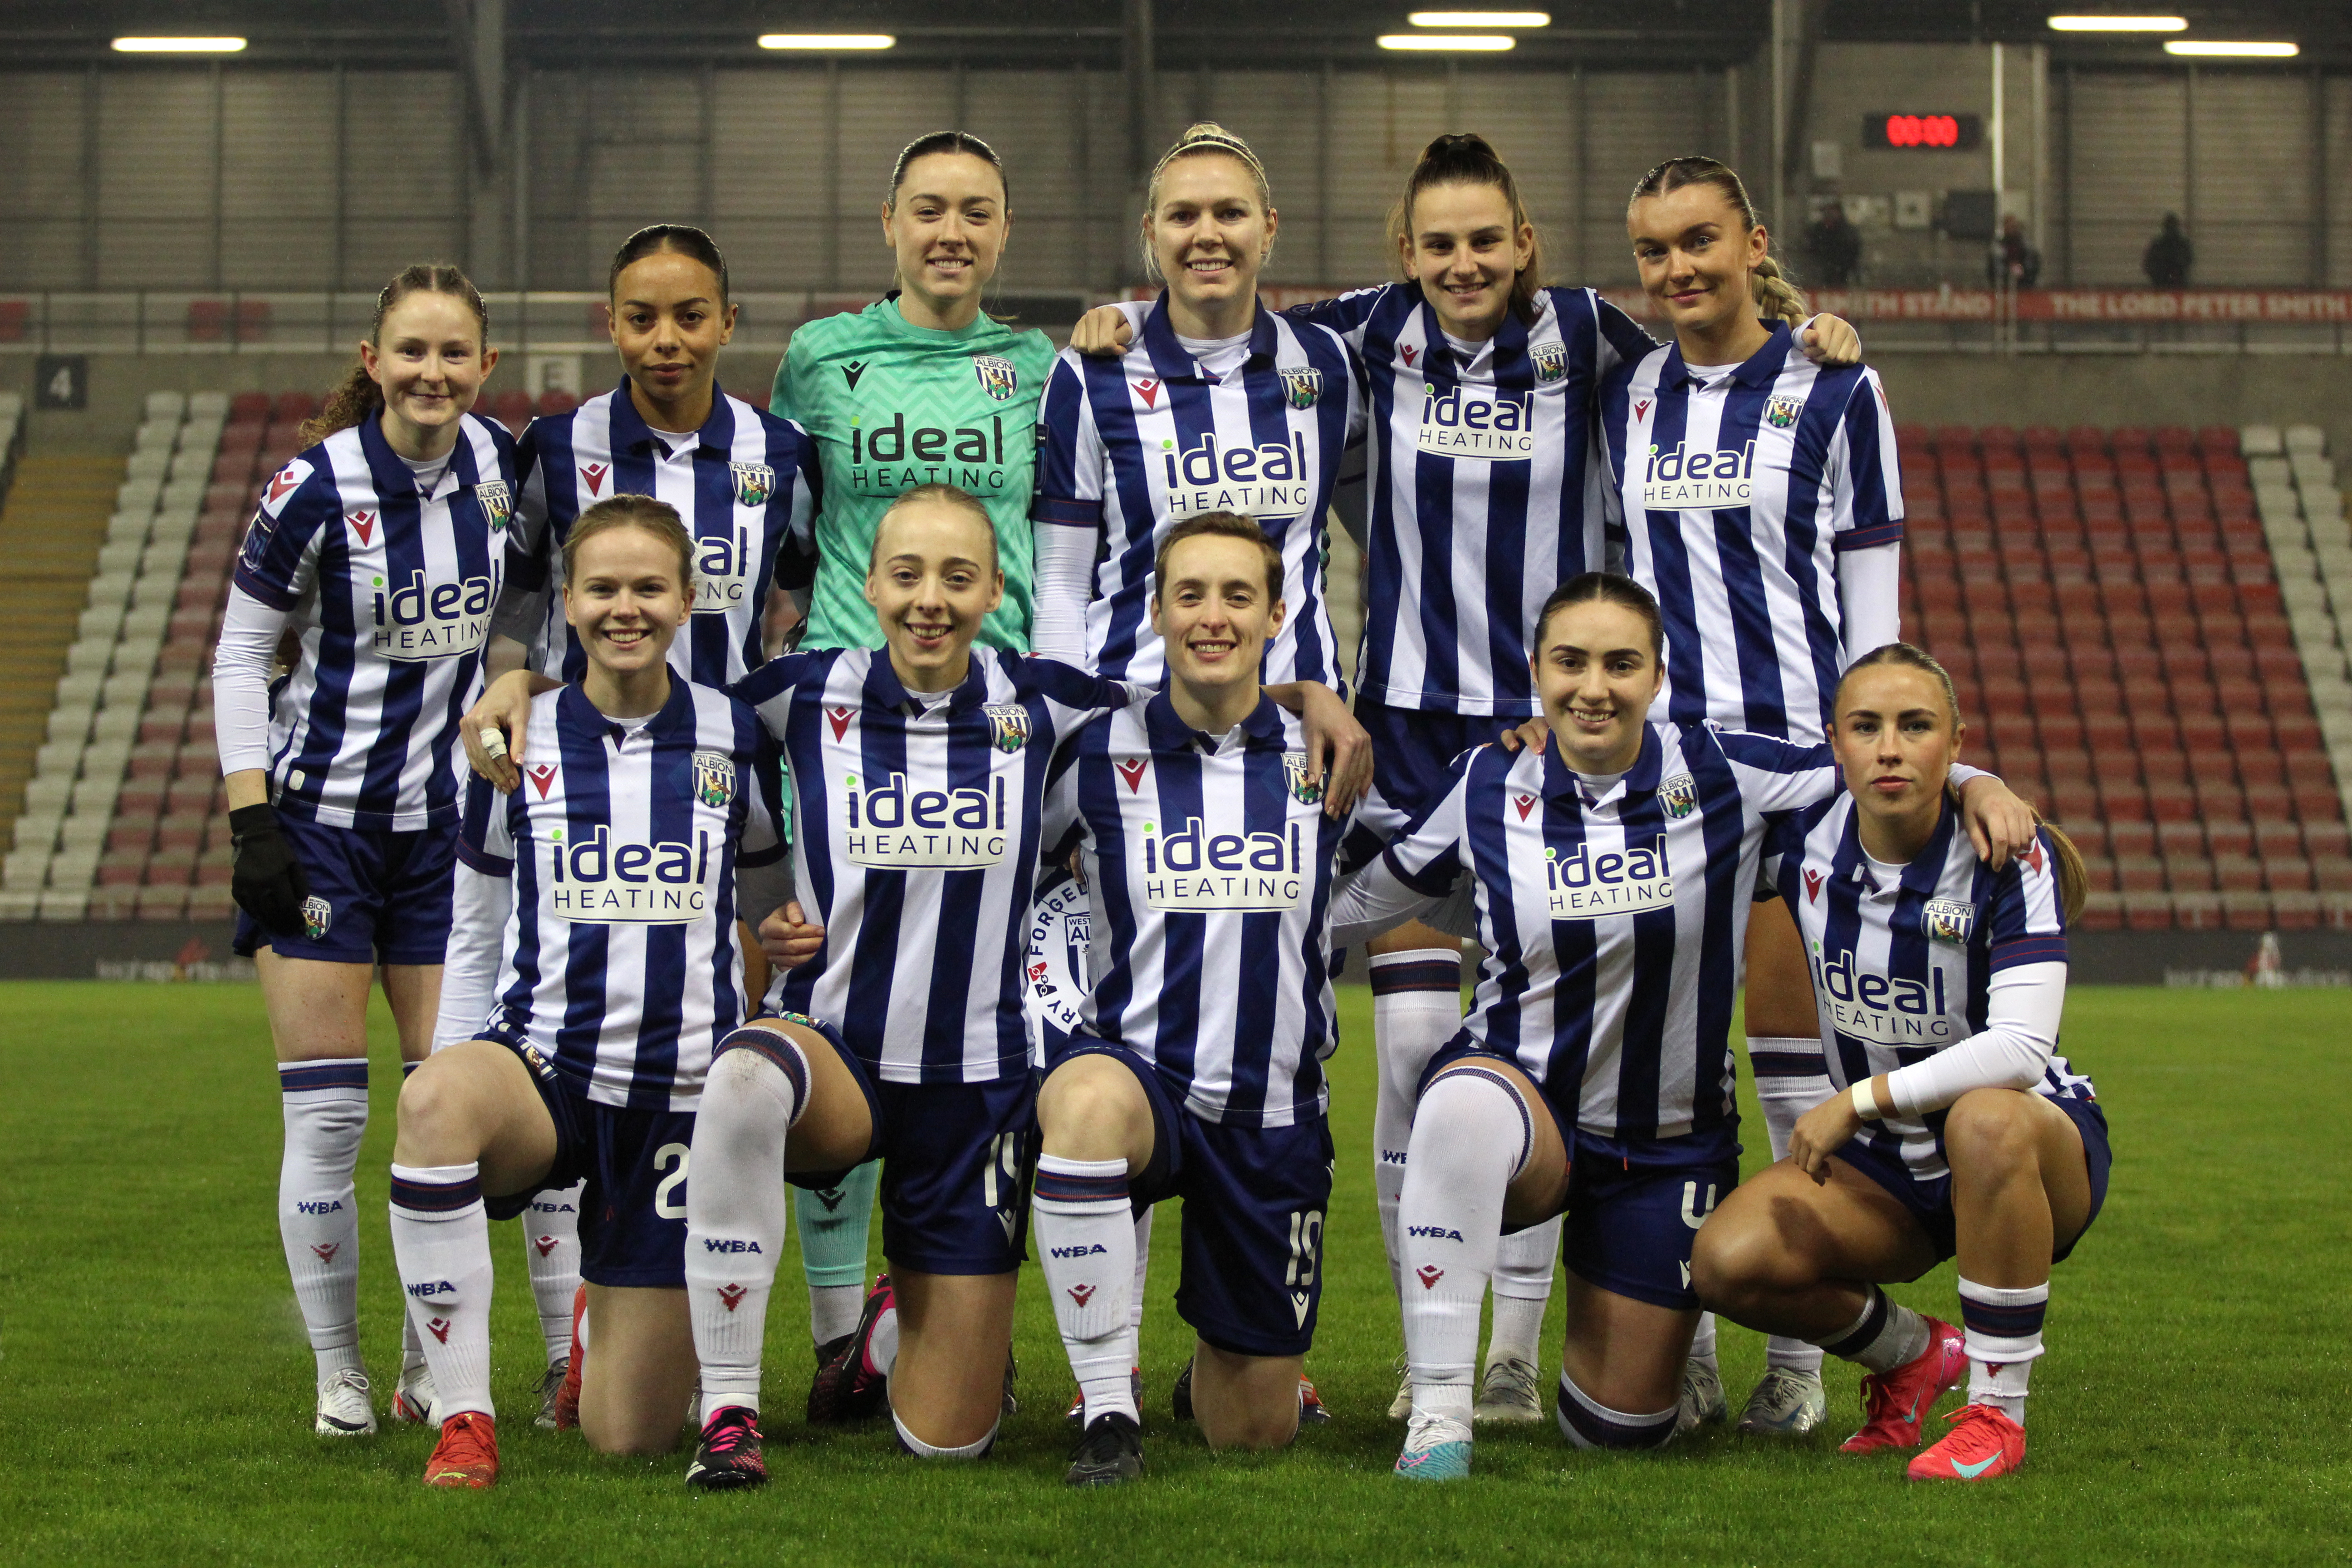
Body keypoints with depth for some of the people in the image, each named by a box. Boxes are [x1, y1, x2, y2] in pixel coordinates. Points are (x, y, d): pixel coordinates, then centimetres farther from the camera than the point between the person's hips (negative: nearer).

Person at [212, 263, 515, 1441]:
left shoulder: (500, 465, -1)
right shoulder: (315, 487, -13)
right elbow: (238, 656, -7)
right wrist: (251, 824, -12)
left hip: (447, 820, 4)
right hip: (319, 820, -4)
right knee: (326, 1111, -4)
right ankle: (338, 1373, 9)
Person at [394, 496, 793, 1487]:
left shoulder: (732, 737, 3)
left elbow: (775, 910, 19)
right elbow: (474, 941, 9)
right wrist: (454, 1102, 3)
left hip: (682, 1095, 0)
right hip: (541, 1065, 0)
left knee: (626, 1440, -1)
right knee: (433, 1100, -40)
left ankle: (616, 1318, 38)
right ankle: (464, 1417, -27)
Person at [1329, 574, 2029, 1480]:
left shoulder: (1721, 774, -10)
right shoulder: (1487, 787, -6)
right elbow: (1355, 908, 11)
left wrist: (1980, 786, -21)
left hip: (1668, 1145, 1)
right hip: (1520, 1099, -1)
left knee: (1619, 1430, 8)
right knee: (1466, 1100, -41)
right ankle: (1437, 1416, -33)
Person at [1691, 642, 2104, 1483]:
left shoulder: (2010, 858, -20)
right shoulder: (1803, 837, -8)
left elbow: (2020, 1049, -30)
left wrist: (1860, 1100, -29)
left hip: (2037, 1140, -4)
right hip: (1884, 1168, 4)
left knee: (1986, 1121, -40)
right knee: (1728, 1262, -22)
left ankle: (1997, 1411, -23)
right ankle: (1911, 1354, 10)